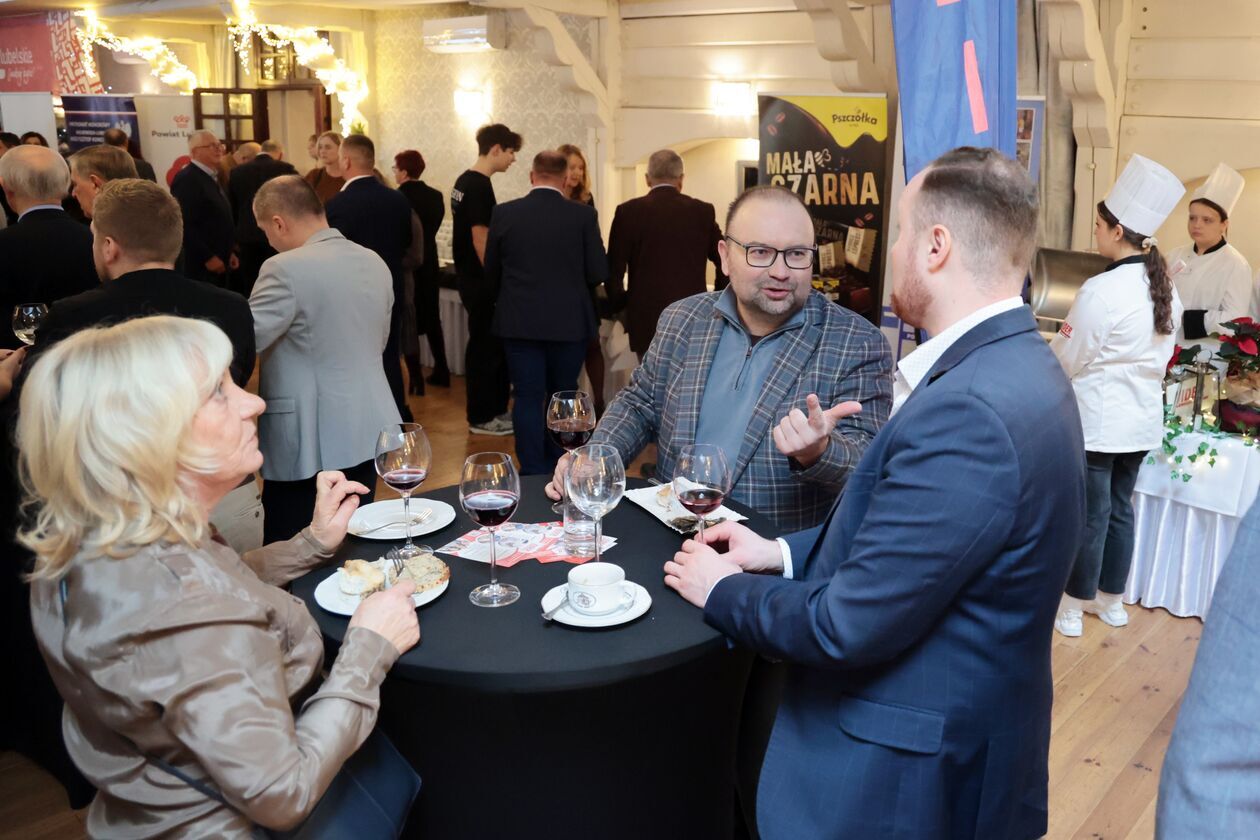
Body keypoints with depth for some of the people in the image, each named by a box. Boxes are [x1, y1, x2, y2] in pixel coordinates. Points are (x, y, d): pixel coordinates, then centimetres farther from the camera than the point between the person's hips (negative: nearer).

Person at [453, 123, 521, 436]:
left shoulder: (464, 181, 12)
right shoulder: (480, 187, -18)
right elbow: (481, 239, -21)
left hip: (469, 276, 10)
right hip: (480, 281, -10)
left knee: (490, 344, 15)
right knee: (485, 346, -1)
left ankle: (495, 408, 24)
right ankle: (482, 417, 8)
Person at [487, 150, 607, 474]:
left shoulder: (504, 214, -3)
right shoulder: (583, 215, -7)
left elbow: (491, 273, 5)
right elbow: (598, 273, -5)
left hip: (519, 322, 0)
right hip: (569, 322, 0)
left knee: (528, 397, 6)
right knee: (562, 396, 15)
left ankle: (533, 473, 7)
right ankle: (556, 469, 28)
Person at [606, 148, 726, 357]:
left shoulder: (628, 211, -2)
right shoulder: (703, 211, 3)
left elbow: (614, 269, -3)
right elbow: (725, 263, 7)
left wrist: (620, 305, 12)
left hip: (646, 320, -1)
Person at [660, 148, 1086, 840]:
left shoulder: (968, 412, -31)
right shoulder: (1017, 367, 2)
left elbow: (846, 626, -26)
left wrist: (722, 589, -10)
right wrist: (783, 552, 3)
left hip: (904, 779, -8)